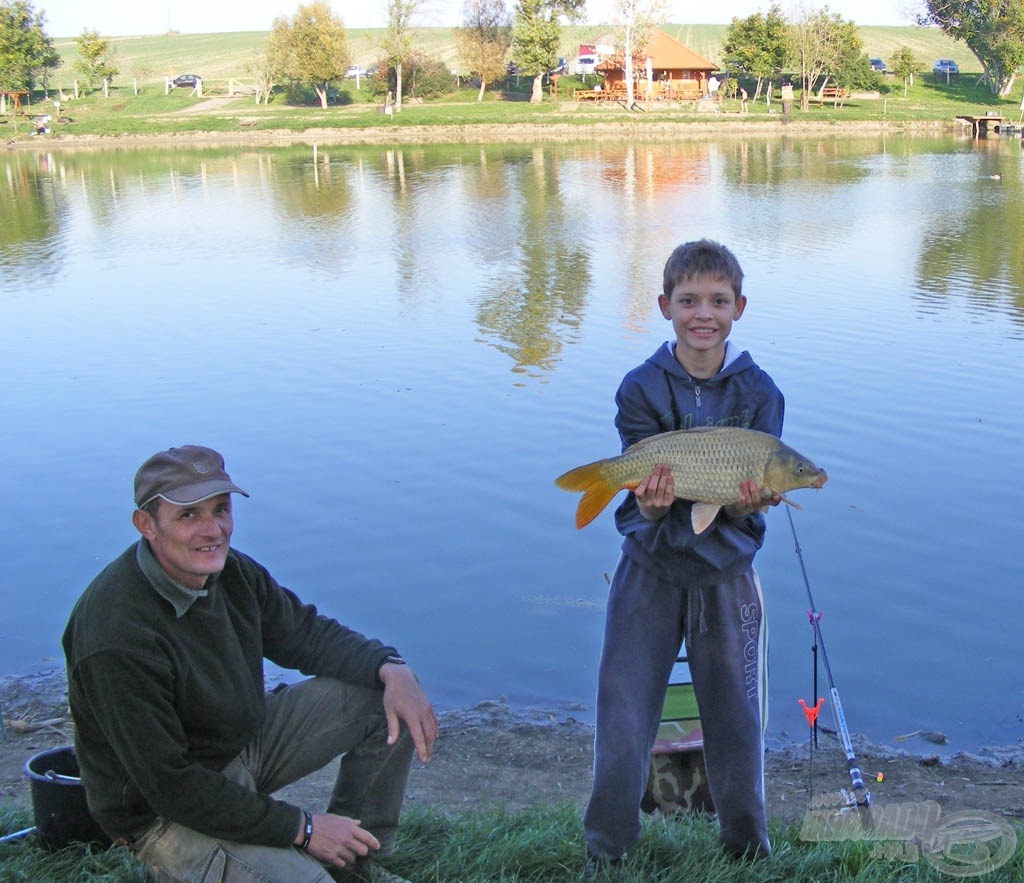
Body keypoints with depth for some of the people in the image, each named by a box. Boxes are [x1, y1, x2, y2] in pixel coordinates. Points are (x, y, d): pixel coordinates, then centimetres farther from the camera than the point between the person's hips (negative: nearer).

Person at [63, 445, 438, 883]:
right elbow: (169, 786, -26)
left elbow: (307, 634, 8)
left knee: (385, 694, 1)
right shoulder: (117, 637, -31)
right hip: (166, 813, -8)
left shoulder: (229, 571, -7)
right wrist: (300, 828, -22)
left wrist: (392, 668, -12)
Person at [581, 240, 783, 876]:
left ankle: (748, 844, 31)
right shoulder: (641, 389, -6)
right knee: (623, 720, 3)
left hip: (727, 575, 1)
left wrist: (747, 503, -29)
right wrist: (653, 505, -35)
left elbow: (754, 488, -6)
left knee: (737, 721, 9)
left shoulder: (758, 392, -3)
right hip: (652, 571, 0)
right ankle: (608, 849, 22)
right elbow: (644, 483, -12)